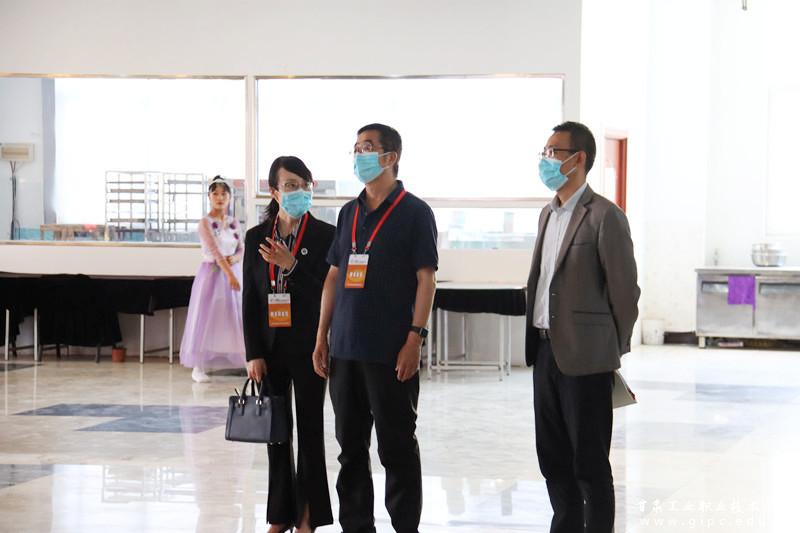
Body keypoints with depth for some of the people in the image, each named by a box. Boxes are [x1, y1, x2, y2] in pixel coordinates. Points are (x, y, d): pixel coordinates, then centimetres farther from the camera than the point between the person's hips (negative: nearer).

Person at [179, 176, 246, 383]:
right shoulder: (205, 222, -9)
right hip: (212, 274, -5)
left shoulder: (234, 223, 10)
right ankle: (198, 367, 0)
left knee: (235, 317, 5)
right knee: (207, 318, -4)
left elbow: (241, 250, 8)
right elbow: (215, 249, -20)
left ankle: (239, 363, 10)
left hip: (233, 272, 5)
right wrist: (230, 275, -30)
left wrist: (235, 258, -16)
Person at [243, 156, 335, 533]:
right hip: (270, 347, 3)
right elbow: (250, 300, 4)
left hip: (308, 347, -3)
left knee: (309, 428, 3)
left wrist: (291, 265, -24)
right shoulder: (256, 237, 4)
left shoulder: (325, 235, -5)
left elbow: (328, 292, -11)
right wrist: (253, 354, -2)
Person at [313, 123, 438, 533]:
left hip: (391, 353, -6)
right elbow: (334, 275, 15)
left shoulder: (414, 212, -4)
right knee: (351, 446, 10)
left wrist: (415, 338, -15)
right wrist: (322, 337, 10)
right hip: (344, 349, 6)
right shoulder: (349, 213, 14)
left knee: (397, 447, 0)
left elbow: (426, 278, -8)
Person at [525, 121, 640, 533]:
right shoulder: (549, 214, 14)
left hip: (584, 356, -8)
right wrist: (536, 341, 15)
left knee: (590, 463, 0)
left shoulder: (604, 217, -11)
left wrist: (612, 352, -3)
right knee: (553, 458, 14)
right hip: (546, 350, 8)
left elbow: (624, 290, -9)